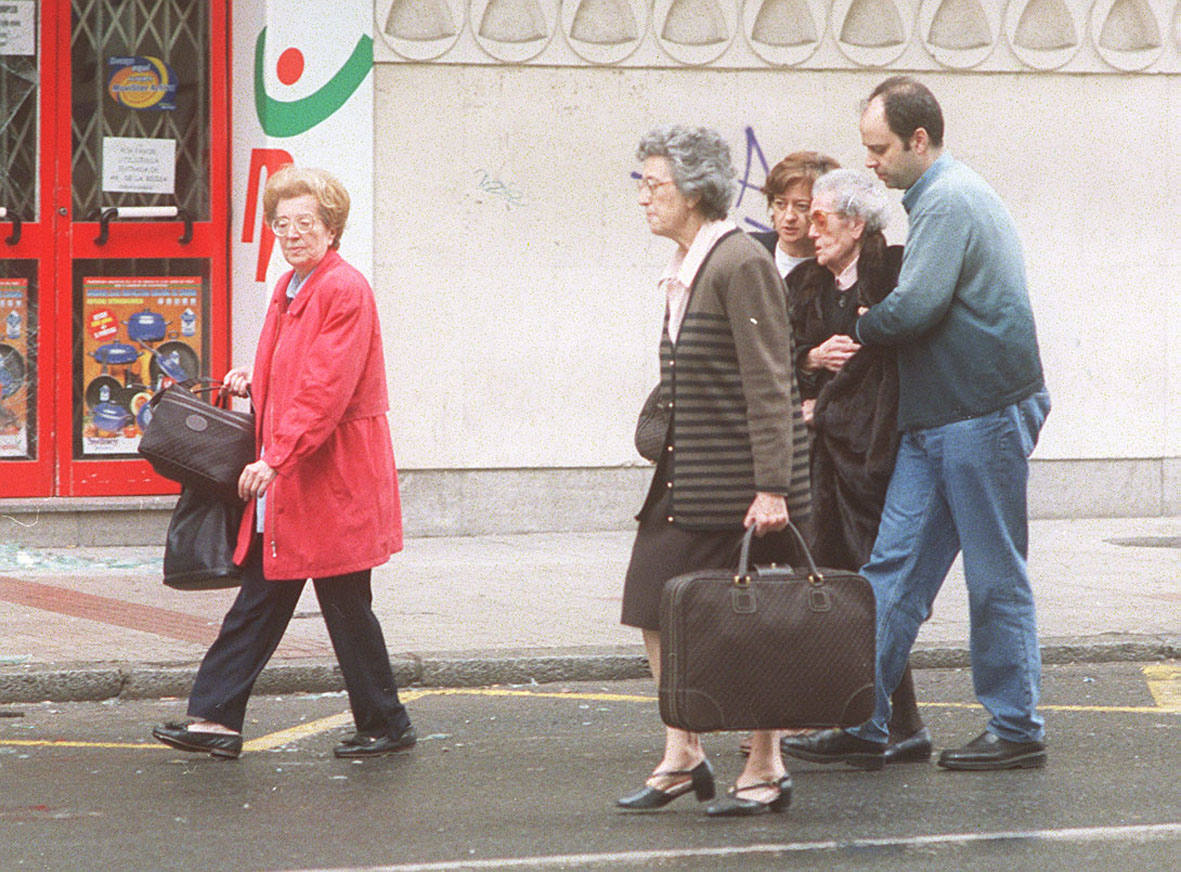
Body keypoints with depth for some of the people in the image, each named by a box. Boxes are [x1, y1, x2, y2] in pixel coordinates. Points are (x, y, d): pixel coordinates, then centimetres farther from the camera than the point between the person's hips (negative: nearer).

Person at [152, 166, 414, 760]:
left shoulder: (345, 291, -15)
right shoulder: (288, 289, 14)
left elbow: (327, 389, -22)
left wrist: (276, 458, -26)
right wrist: (256, 382, 6)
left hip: (331, 479, -9)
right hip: (284, 486, 9)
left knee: (346, 607, 1)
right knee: (259, 599, 8)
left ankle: (386, 726, 14)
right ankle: (216, 718, 8)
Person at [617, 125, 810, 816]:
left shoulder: (742, 264, -15)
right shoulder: (686, 269, 13)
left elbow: (769, 385, -18)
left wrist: (772, 488, -21)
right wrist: (667, 455, 17)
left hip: (738, 475, -9)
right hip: (685, 475, 9)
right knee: (656, 608, 6)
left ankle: (767, 770, 9)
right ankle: (682, 756, 15)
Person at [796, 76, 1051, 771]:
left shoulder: (950, 201, -14)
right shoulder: (947, 195, 18)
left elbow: (913, 309, -20)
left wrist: (860, 327, -2)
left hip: (982, 416, -10)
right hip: (933, 424, 10)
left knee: (997, 578, -1)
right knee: (893, 567, 5)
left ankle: (1018, 731, 7)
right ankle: (862, 721, 6)